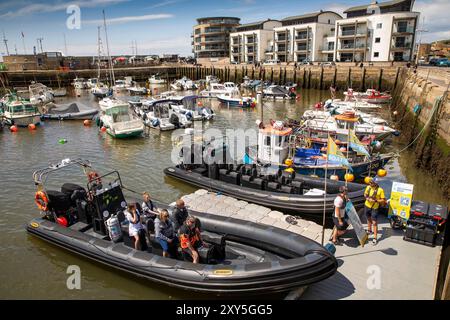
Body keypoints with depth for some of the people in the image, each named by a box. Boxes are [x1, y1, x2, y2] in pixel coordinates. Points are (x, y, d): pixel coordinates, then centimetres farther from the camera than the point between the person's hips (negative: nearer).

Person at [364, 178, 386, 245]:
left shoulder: (380, 190, -19)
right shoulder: (368, 187, -6)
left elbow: (383, 200, -13)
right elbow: (365, 194, 10)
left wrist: (375, 200, -26)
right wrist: (367, 198, -11)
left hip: (374, 208, -5)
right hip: (367, 206, 5)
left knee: (374, 222, -4)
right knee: (369, 219, 24)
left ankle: (375, 238, 2)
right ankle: (369, 230, 47)